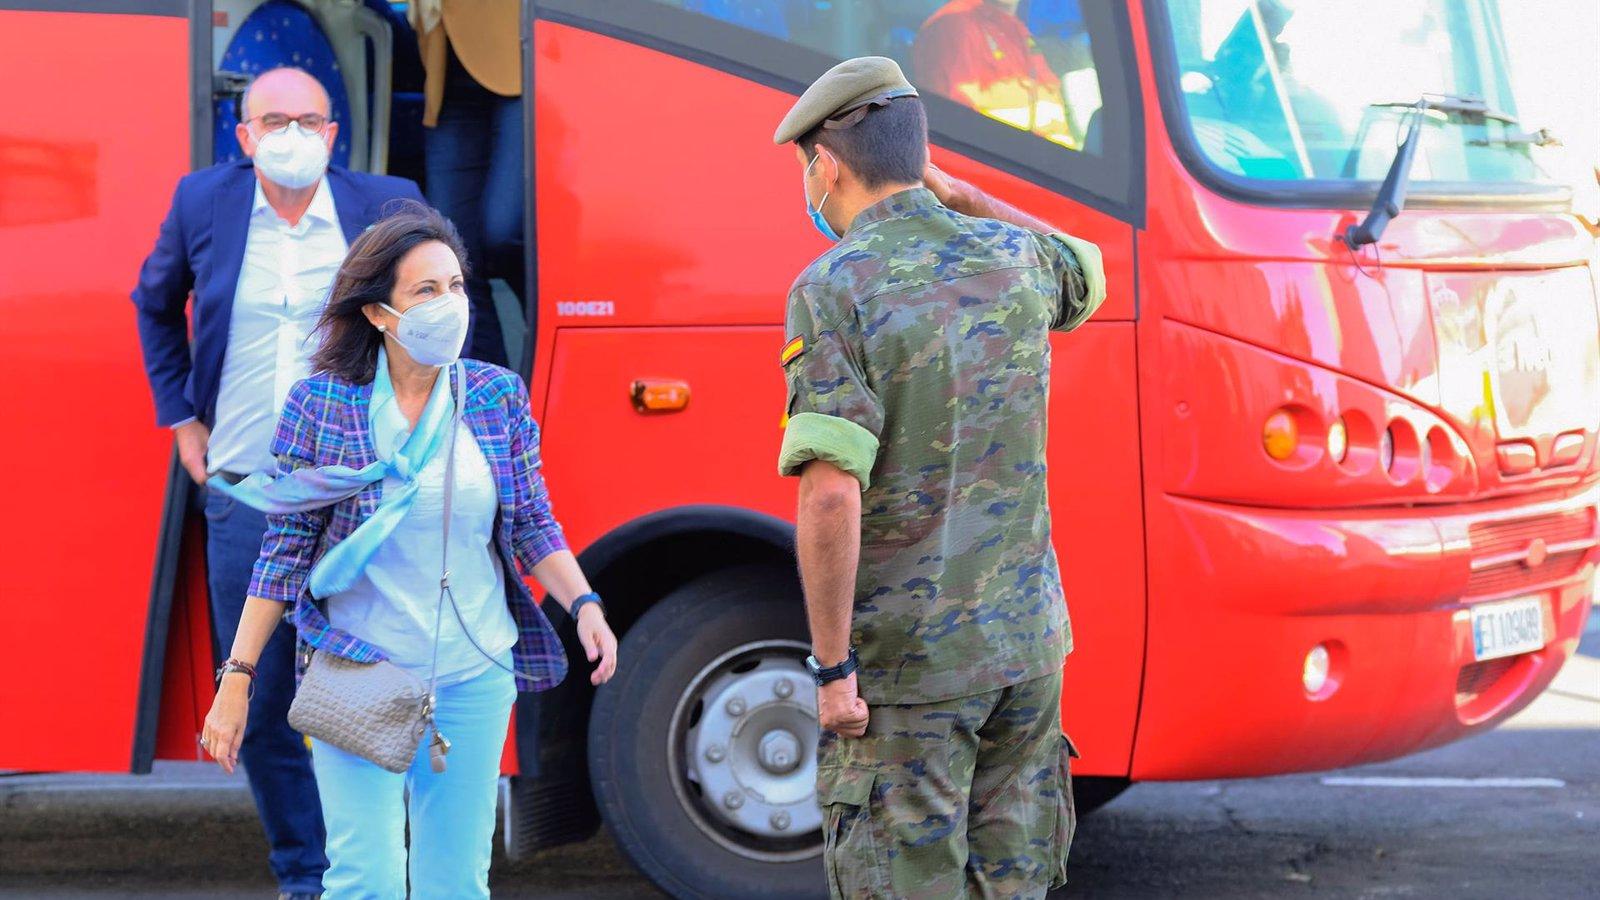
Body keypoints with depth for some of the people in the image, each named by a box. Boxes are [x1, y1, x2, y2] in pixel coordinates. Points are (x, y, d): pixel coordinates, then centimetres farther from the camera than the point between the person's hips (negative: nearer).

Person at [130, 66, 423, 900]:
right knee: (260, 708, 7)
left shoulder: (388, 207, -2)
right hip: (243, 498, 2)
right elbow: (156, 303, 22)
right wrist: (180, 416, 15)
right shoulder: (203, 203, 3)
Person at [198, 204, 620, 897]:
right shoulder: (320, 403, -6)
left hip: (475, 676, 3)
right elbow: (285, 552, -3)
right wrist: (237, 679, -5)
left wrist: (584, 605, -7)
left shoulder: (498, 396, 2)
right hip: (358, 674, -3)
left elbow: (531, 526, 9)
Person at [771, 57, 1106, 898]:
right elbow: (1085, 273, 32)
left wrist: (831, 664, -14)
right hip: (1026, 643, 6)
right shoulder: (1012, 258, 4)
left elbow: (832, 496, -22)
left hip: (905, 662, -5)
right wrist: (952, 191, 23)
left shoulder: (832, 289, -13)